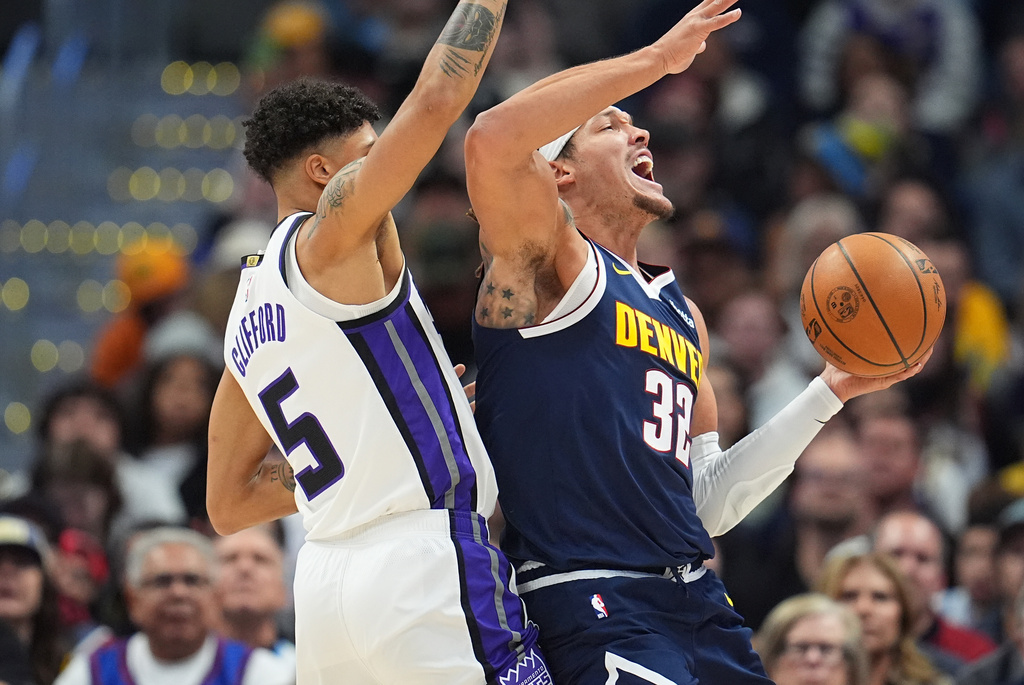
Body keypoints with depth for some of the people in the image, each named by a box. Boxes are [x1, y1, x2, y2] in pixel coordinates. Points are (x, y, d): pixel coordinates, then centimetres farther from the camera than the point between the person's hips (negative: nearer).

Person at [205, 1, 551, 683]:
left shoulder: (247, 320, 20)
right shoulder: (329, 237, -2)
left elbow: (229, 506, 24)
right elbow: (437, 98, -10)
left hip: (324, 580, 9)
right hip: (425, 566, -9)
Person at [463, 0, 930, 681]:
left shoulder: (681, 313, 23)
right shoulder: (547, 260, 1)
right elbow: (494, 140, -21)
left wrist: (832, 392, 20)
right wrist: (656, 59, -15)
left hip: (696, 600, 8)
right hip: (591, 608, -8)